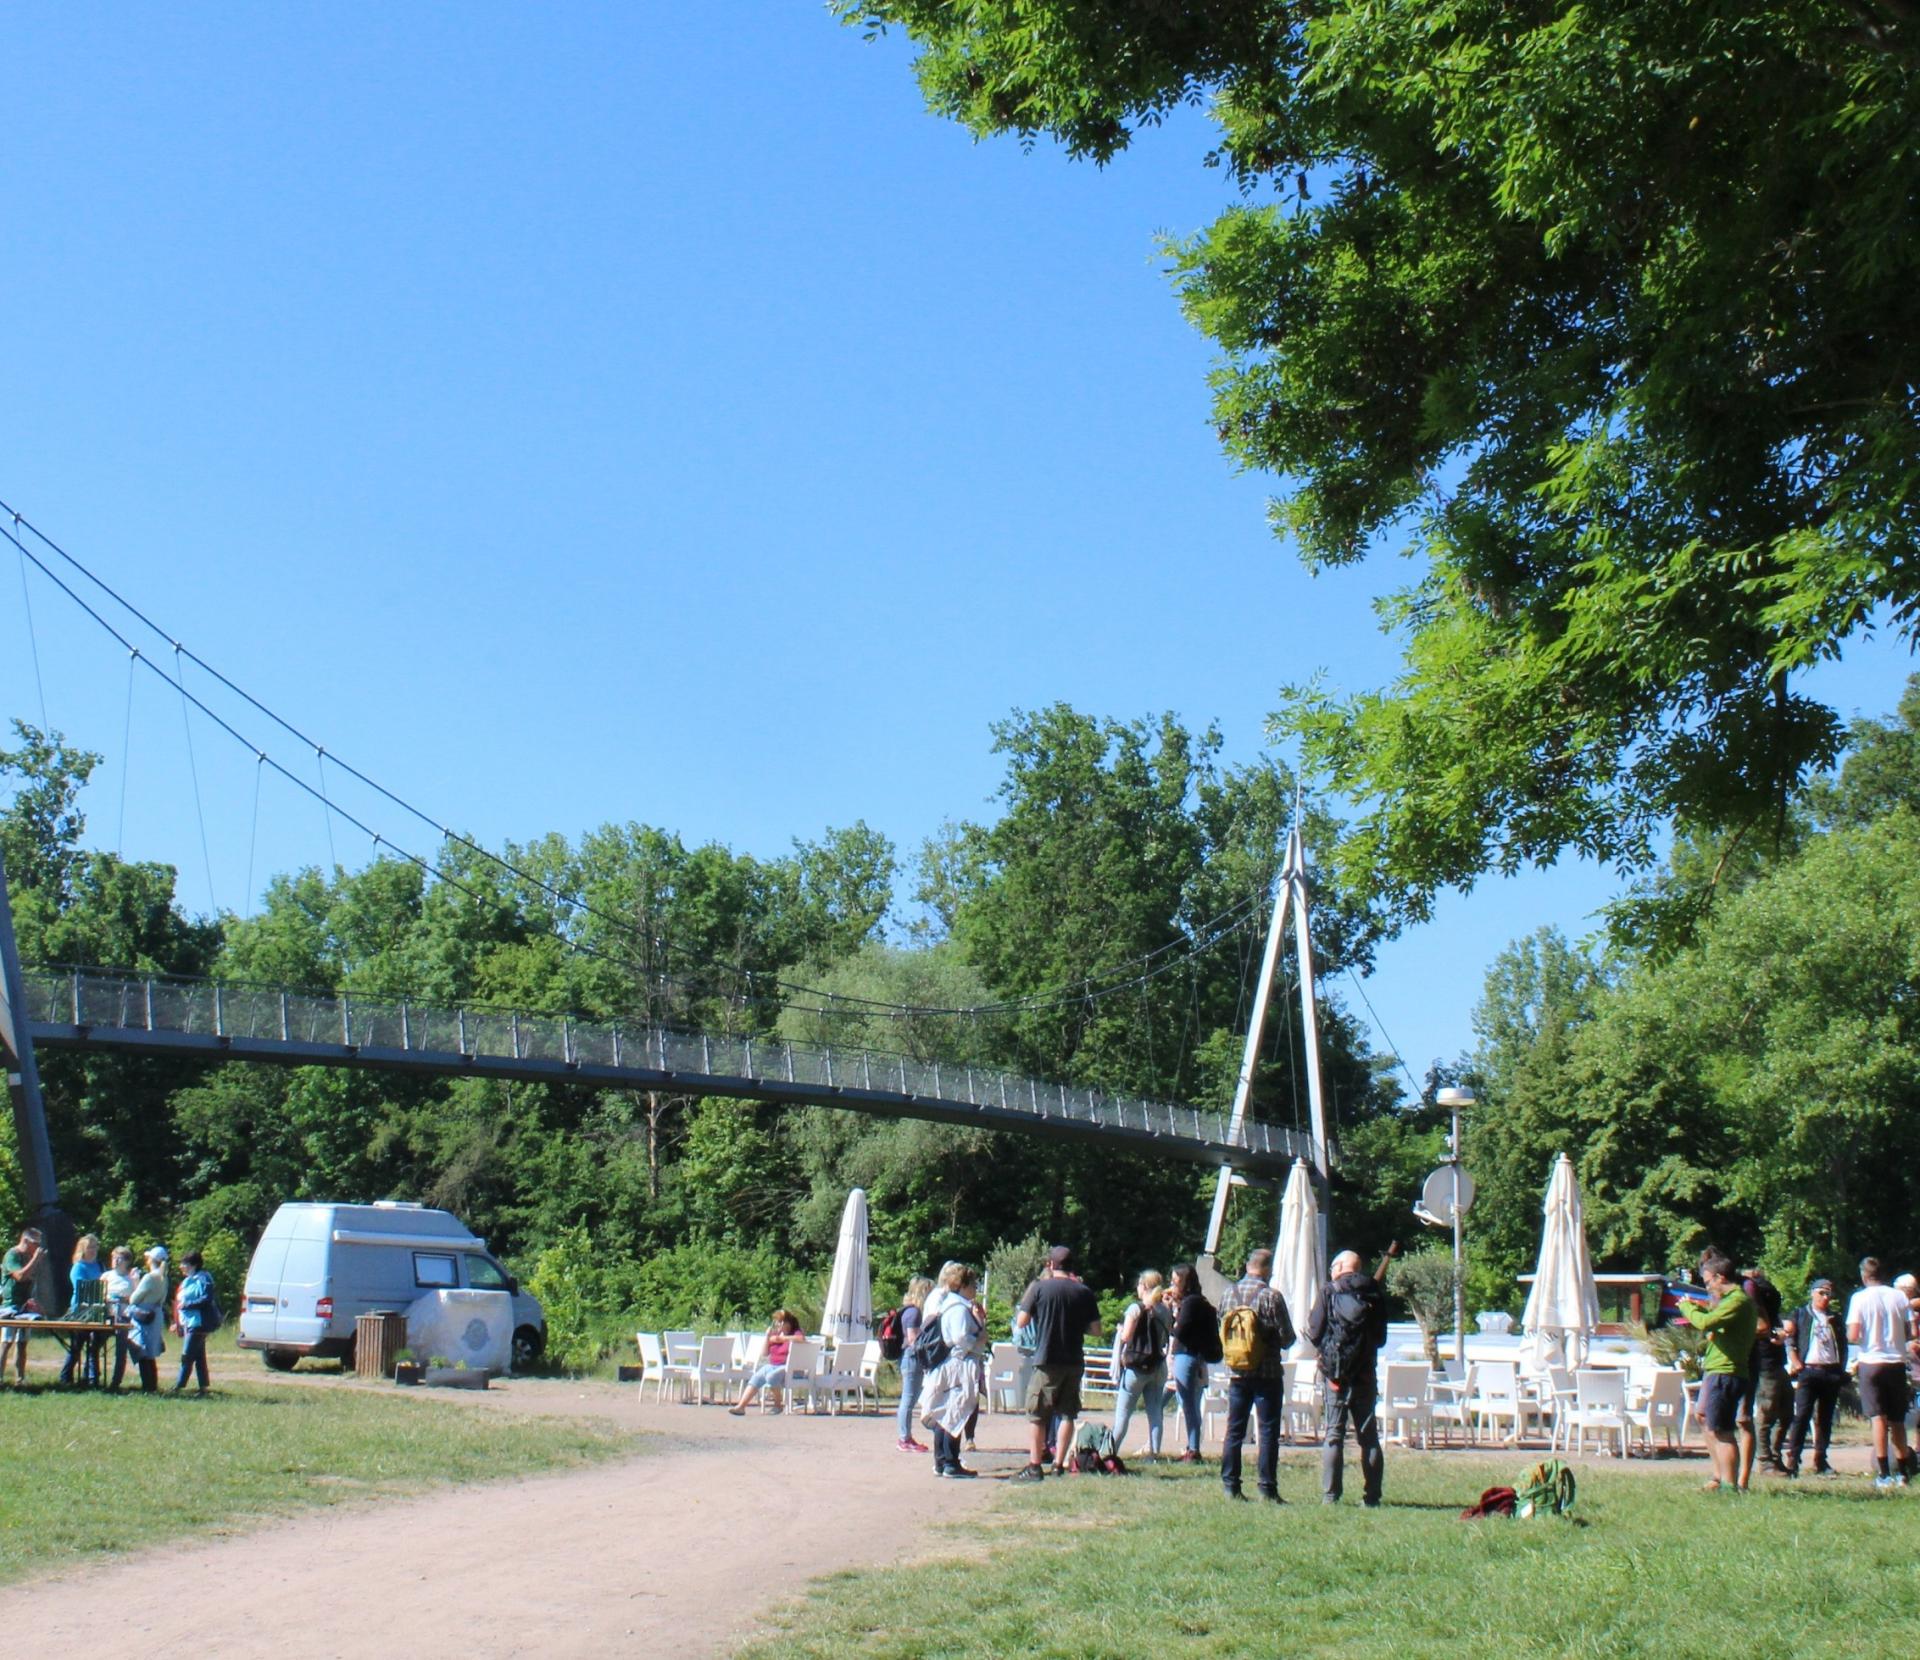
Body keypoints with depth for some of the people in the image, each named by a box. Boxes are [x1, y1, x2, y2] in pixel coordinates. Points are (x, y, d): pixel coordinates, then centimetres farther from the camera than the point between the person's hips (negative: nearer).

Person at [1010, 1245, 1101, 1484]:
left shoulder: (1039, 1288, -6)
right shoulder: (1084, 1293, 2)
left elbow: (1021, 1322, -4)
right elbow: (1096, 1330, 4)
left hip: (1046, 1361, -3)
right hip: (1074, 1362, 3)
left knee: (1037, 1415, 3)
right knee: (1067, 1414, 11)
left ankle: (1035, 1466, 1)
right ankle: (1059, 1464, 10)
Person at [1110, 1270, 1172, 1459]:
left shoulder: (1135, 1308, -11)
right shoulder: (1165, 1310, 5)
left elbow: (1125, 1337, -14)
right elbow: (1169, 1335, 12)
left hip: (1135, 1367, -5)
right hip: (1157, 1368, 5)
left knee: (1122, 1413, 1)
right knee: (1155, 1412, 7)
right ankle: (1154, 1450, 3)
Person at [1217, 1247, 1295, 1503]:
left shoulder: (1228, 1295, 2)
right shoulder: (1271, 1297, -13)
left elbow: (1220, 1332, 10)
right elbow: (1287, 1337, -9)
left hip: (1237, 1373, 4)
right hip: (1267, 1374, -4)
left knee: (1234, 1430, 11)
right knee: (1268, 1432, 0)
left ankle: (1230, 1485, 11)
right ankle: (1267, 1488, -2)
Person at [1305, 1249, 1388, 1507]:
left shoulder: (1330, 1292, -6)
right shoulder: (1375, 1294, 4)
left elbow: (1315, 1333, -6)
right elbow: (1381, 1337, 12)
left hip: (1337, 1373, -3)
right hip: (1366, 1374, 3)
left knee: (1334, 1434, 2)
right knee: (1369, 1435, 8)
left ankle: (1330, 1495, -2)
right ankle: (1372, 1496, 7)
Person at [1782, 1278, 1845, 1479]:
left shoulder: (1835, 1318, 16)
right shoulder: (1800, 1314, 7)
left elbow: (1843, 1344, 17)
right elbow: (1790, 1338, 1)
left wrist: (1842, 1369, 6)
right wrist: (1794, 1361, -11)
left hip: (1832, 1372, 4)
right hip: (1808, 1371, -4)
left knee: (1825, 1418, 6)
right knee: (1802, 1416, -10)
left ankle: (1820, 1460, 12)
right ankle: (1792, 1460, -11)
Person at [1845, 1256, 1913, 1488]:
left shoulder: (1860, 1298, -7)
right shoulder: (1899, 1297, 2)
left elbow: (1852, 1336, -13)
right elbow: (1912, 1333, 4)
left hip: (1871, 1362, -3)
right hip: (1897, 1362, 3)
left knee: (1879, 1418, -2)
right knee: (1898, 1420, 12)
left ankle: (1884, 1474, -6)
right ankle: (1901, 1472, 14)